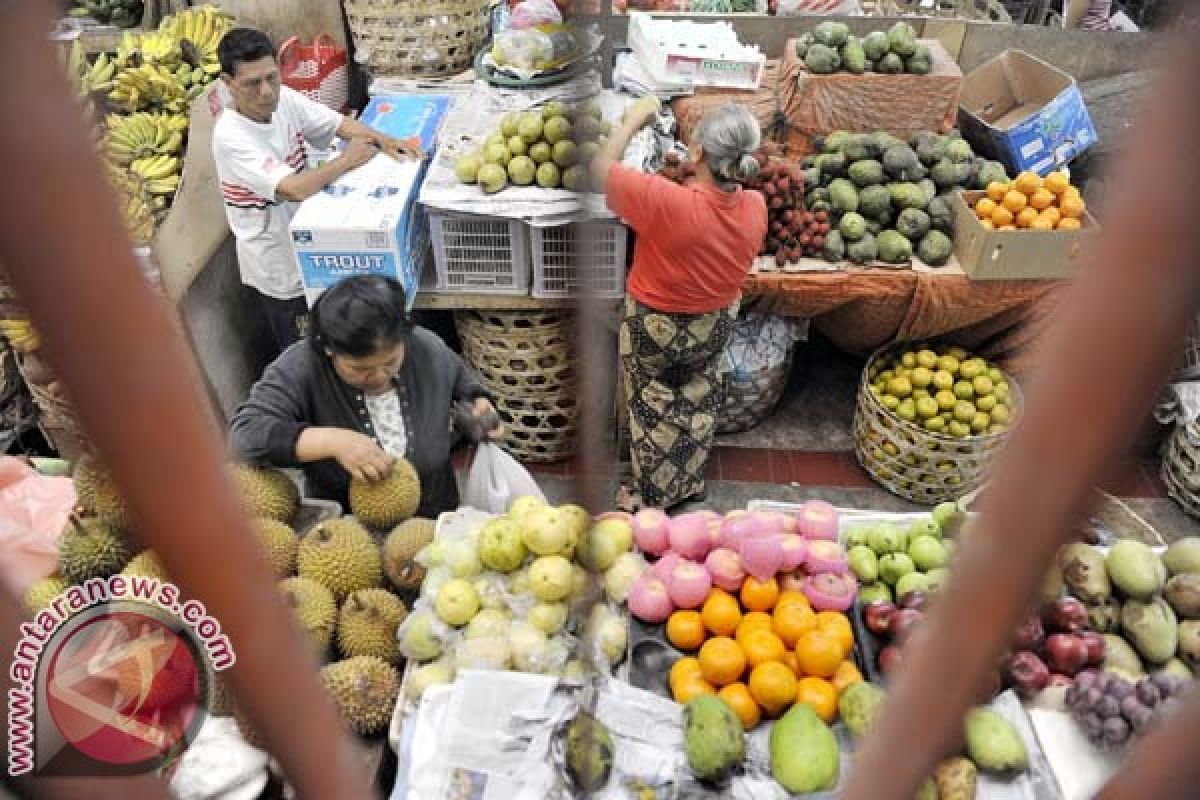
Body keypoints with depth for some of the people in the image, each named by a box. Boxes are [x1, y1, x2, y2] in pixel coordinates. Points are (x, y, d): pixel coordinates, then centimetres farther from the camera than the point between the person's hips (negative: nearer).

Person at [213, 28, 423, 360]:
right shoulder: (230, 137, -28)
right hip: (279, 266, -7)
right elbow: (294, 189, -36)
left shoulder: (284, 98, -9)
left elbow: (339, 123, 0)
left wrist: (383, 141, -18)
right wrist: (347, 160, -25)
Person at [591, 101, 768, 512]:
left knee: (654, 410, 18)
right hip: (716, 325, 4)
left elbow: (600, 170, -20)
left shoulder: (666, 201, -35)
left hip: (655, 327, -4)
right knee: (698, 402, 27)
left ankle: (654, 498, 36)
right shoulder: (755, 206, -18)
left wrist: (633, 120, -9)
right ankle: (690, 483, 46)